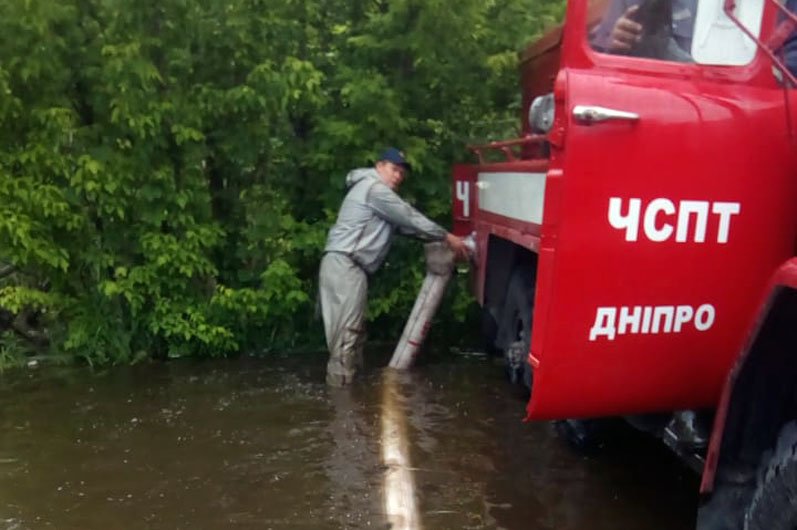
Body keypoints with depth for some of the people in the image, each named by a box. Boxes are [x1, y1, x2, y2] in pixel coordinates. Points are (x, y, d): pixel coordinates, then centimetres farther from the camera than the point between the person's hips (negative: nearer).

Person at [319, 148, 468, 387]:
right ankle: (341, 383, -8)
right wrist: (447, 237, -2)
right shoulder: (375, 188, -6)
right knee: (347, 329, -11)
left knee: (352, 328, 12)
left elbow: (404, 224, 24)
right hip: (344, 264, -11)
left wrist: (439, 239, 17)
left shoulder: (377, 192, 28)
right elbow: (410, 218, -7)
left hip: (345, 264, 11)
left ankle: (343, 378, 18)